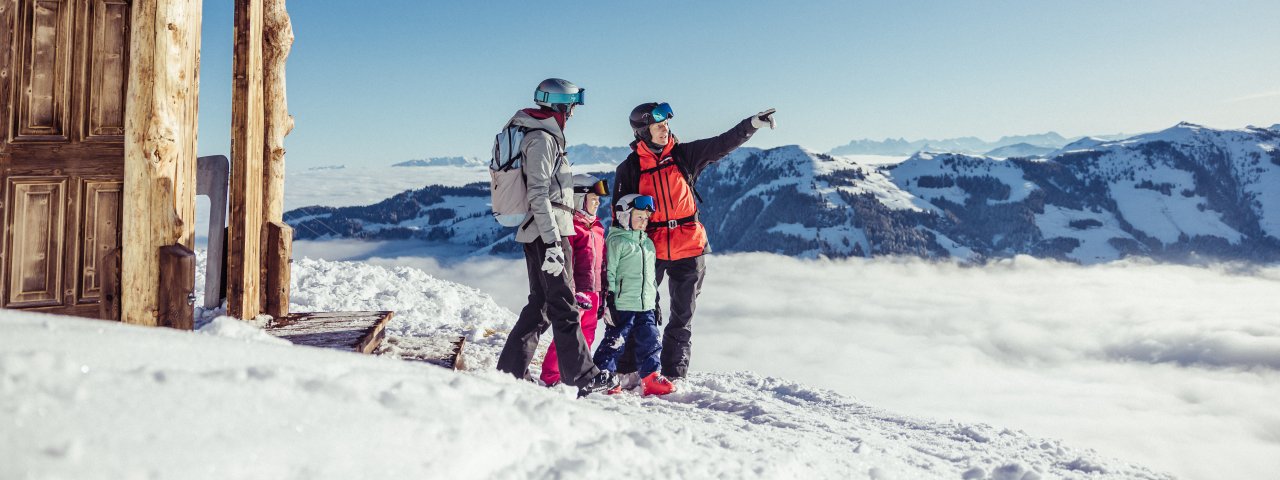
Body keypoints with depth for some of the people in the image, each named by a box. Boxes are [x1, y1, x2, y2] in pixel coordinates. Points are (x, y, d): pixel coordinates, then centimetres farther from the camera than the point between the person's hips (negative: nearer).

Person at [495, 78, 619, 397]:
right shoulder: (541, 138, -13)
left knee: (540, 304, 14)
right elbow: (538, 195, -20)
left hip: (537, 234, 10)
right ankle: (582, 377, 3)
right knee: (564, 306, -4)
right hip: (547, 232, -10)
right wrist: (553, 242, -24)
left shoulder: (543, 136, 19)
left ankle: (509, 371, 16)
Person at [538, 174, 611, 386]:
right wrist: (572, 294, -20)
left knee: (586, 337, 12)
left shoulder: (597, 229, 17)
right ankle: (550, 377, 1)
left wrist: (602, 296, 21)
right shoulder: (570, 227, -10)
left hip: (593, 294, 8)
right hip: (576, 293, -8)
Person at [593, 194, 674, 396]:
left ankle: (651, 377, 13)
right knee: (615, 340, -2)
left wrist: (655, 301, 23)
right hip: (623, 305, -7)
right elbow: (608, 273, -8)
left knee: (649, 341, 6)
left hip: (646, 306, 7)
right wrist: (609, 300, -13)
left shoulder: (648, 243, 18)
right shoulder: (616, 241, -5)